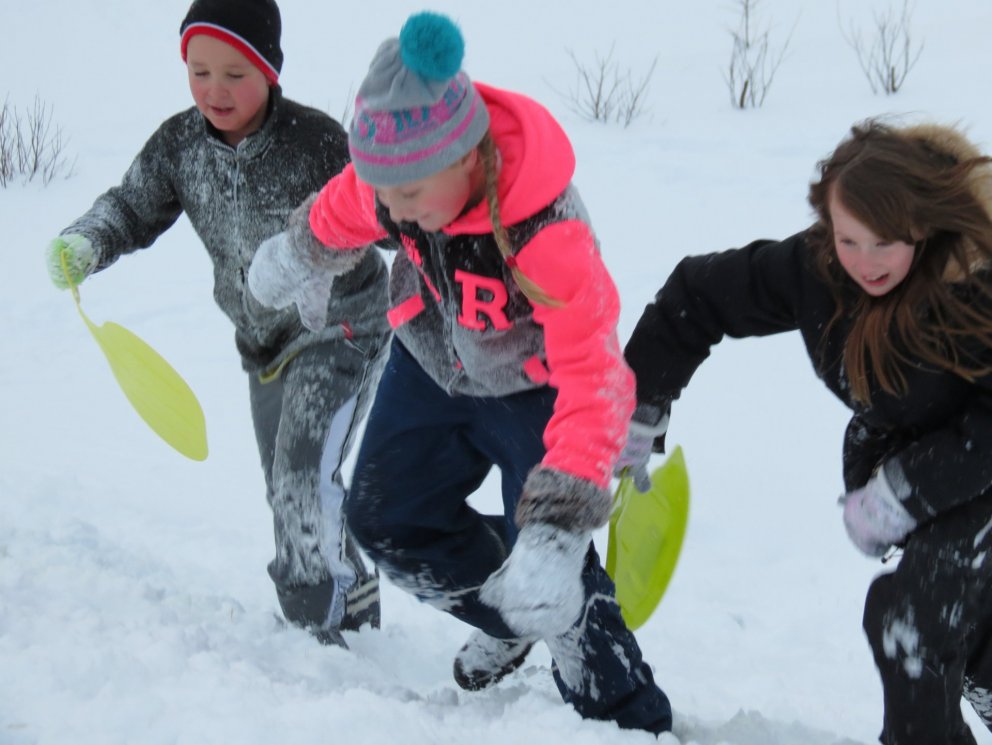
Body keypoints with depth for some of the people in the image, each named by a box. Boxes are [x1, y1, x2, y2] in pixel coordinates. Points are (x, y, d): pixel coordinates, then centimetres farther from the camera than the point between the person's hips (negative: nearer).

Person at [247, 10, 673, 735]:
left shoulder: (549, 234, -43)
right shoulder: (398, 163, -25)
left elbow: (595, 379, -47)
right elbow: (346, 210, 2)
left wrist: (558, 527, -56)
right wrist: (302, 251, 23)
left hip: (533, 387, -6)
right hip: (434, 364, 6)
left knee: (549, 576, -13)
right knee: (386, 518, 15)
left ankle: (633, 722, 5)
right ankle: (509, 620, 38)